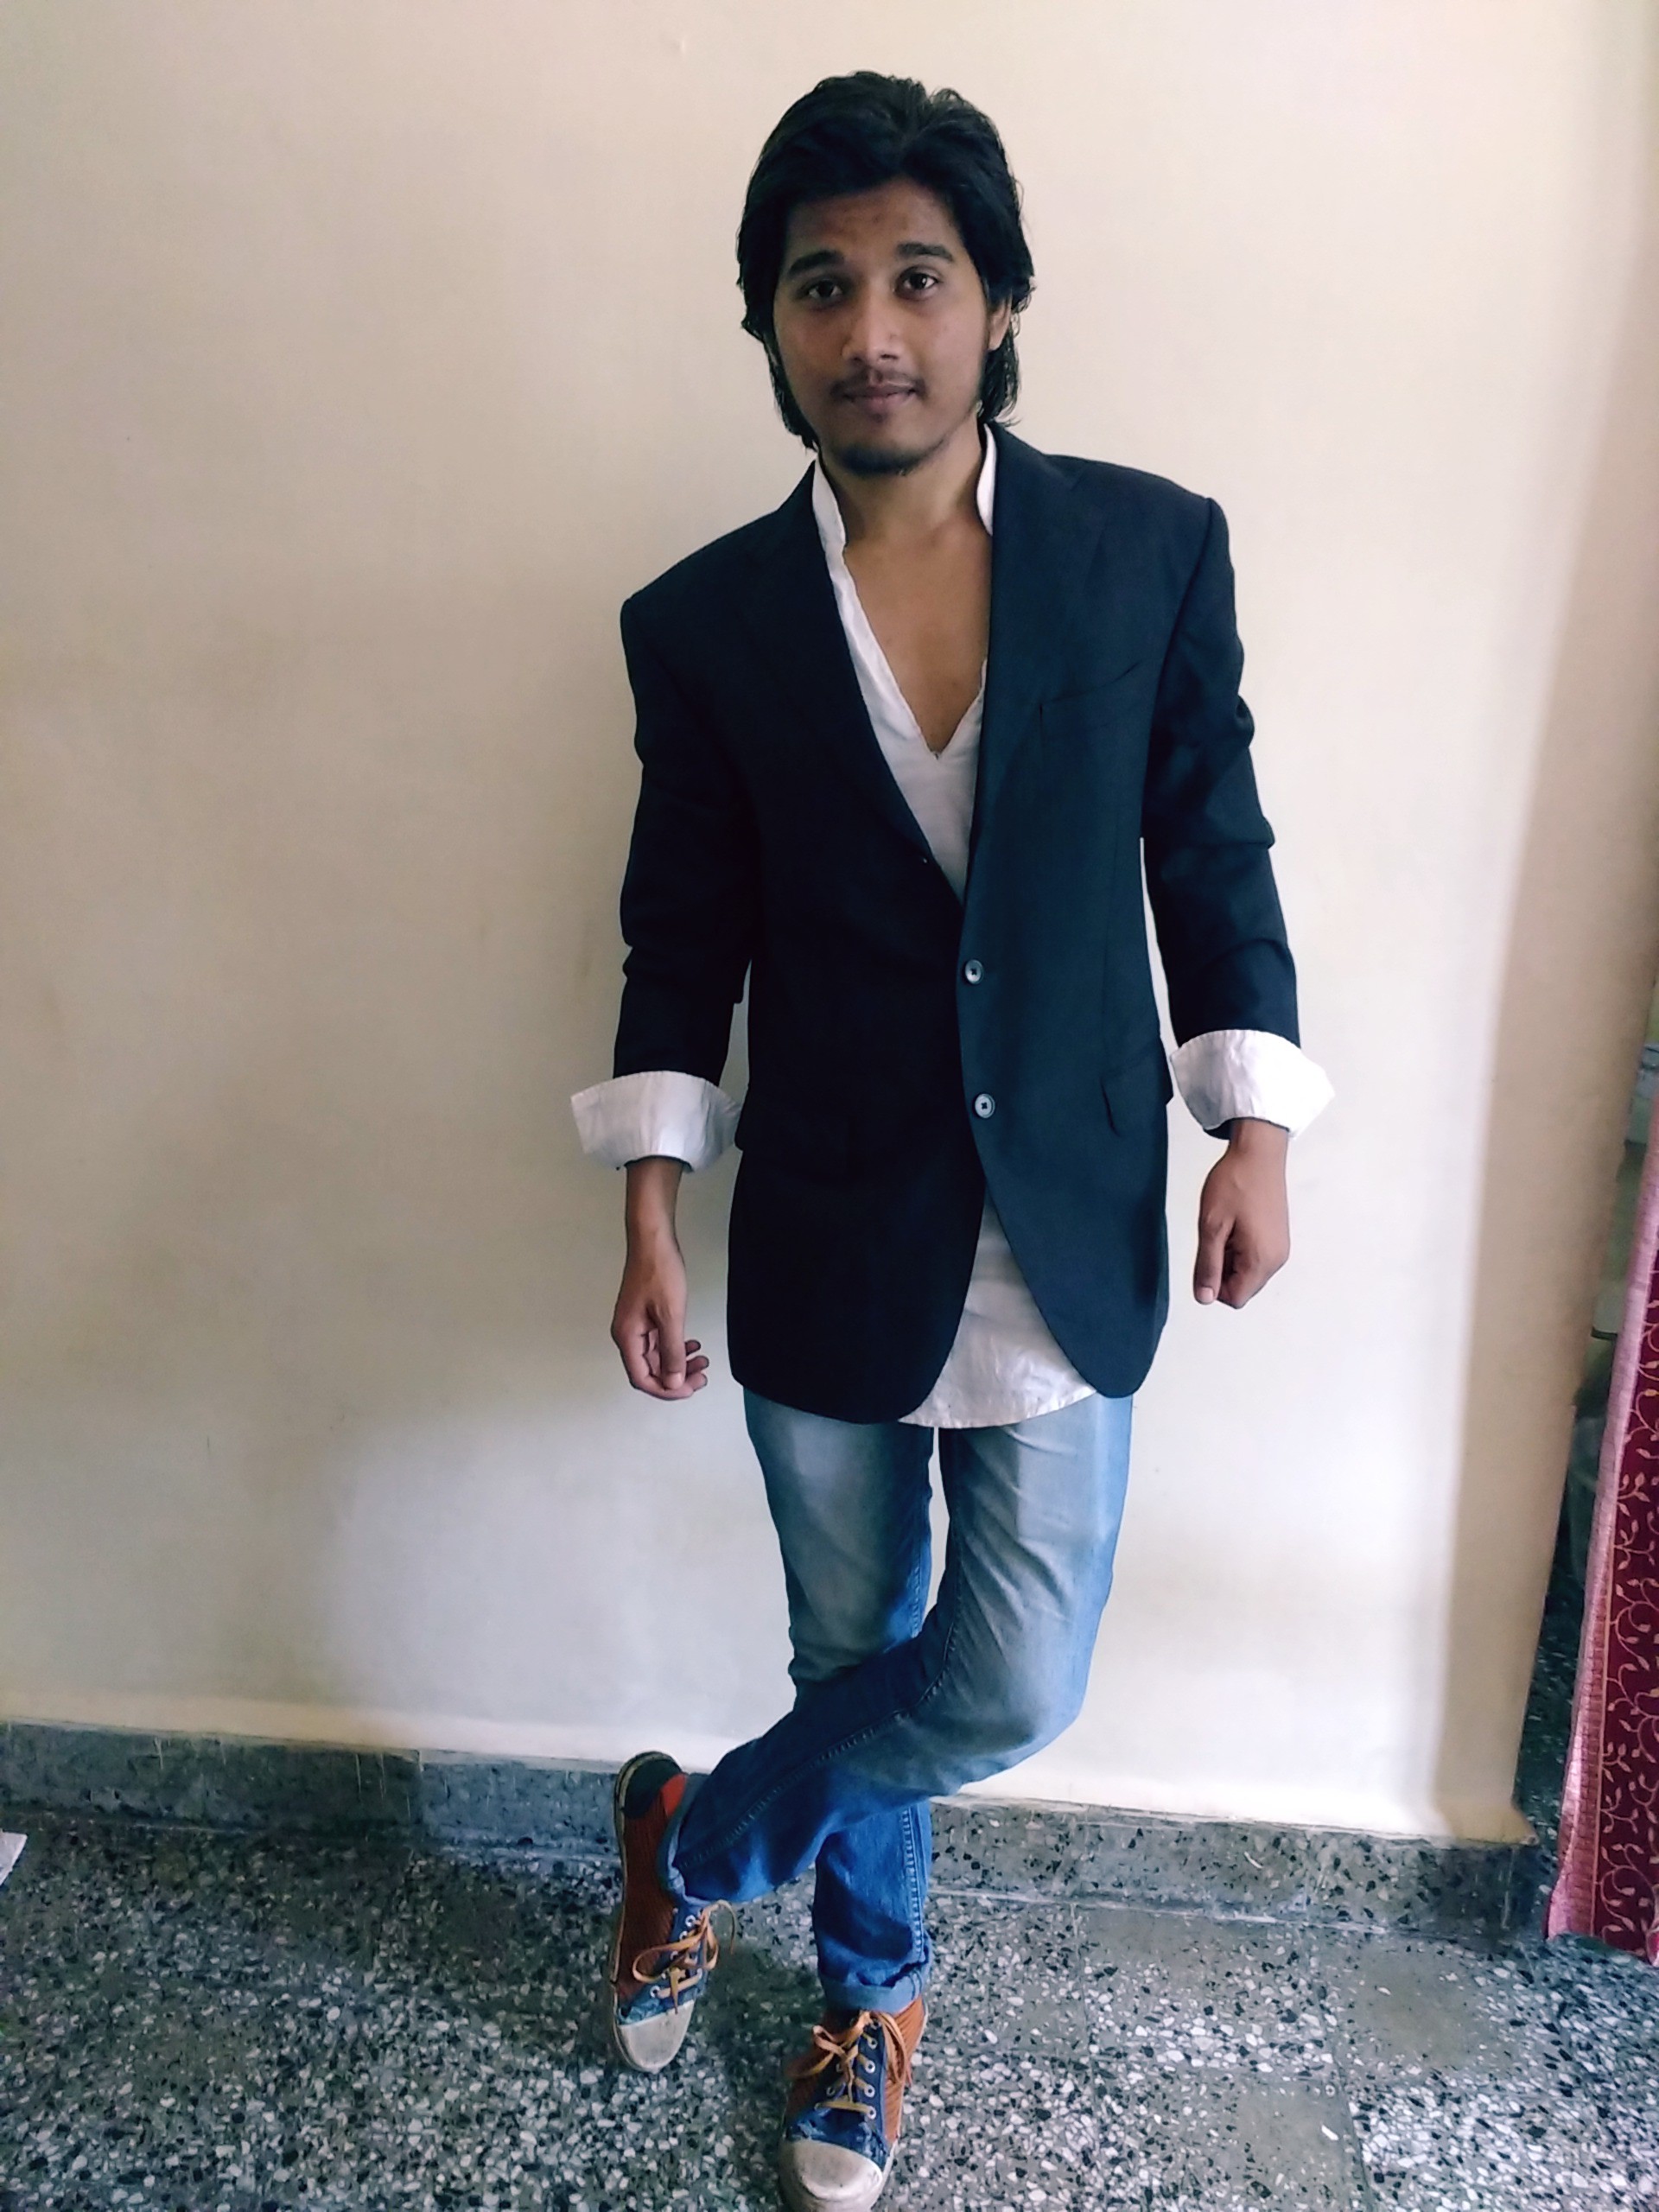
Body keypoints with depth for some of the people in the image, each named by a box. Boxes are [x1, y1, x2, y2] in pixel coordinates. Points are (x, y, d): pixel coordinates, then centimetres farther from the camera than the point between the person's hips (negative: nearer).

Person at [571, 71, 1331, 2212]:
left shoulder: (1154, 546, -3)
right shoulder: (703, 621, -4)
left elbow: (1214, 853, 4)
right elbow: (681, 945, 1)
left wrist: (1256, 1127, -1)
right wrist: (653, 1224, -4)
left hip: (1072, 1243, 1)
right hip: (830, 1253, 0)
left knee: (1010, 1693, 3)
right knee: (862, 1658, 17)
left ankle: (695, 1841, 34)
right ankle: (872, 1994, 47)